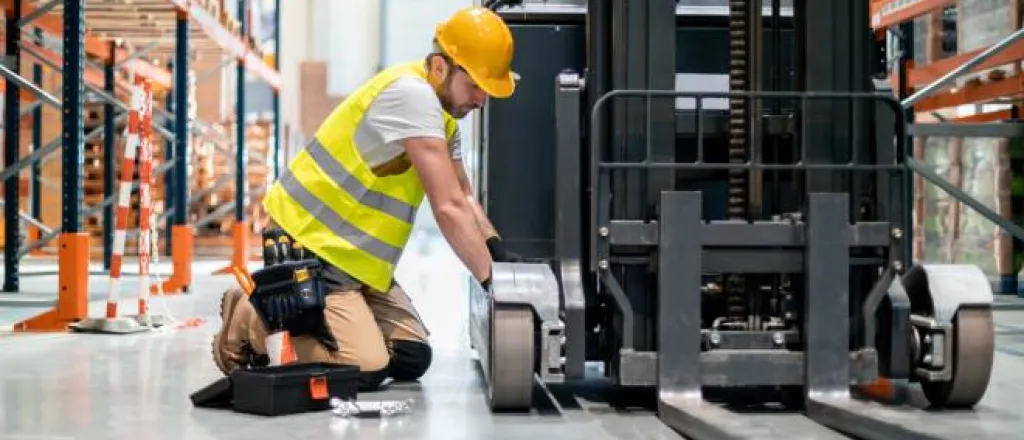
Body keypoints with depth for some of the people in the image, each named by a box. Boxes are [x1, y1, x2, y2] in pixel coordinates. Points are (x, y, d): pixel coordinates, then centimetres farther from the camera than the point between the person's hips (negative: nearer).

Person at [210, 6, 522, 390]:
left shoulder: (441, 109, 7)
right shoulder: (411, 93, -24)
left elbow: (463, 196, 10)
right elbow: (449, 208, -28)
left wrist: (499, 253, -6)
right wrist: (493, 280, -27)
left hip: (354, 256, 10)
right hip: (308, 245, -10)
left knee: (412, 359, 5)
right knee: (365, 371, -18)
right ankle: (252, 317, 1)